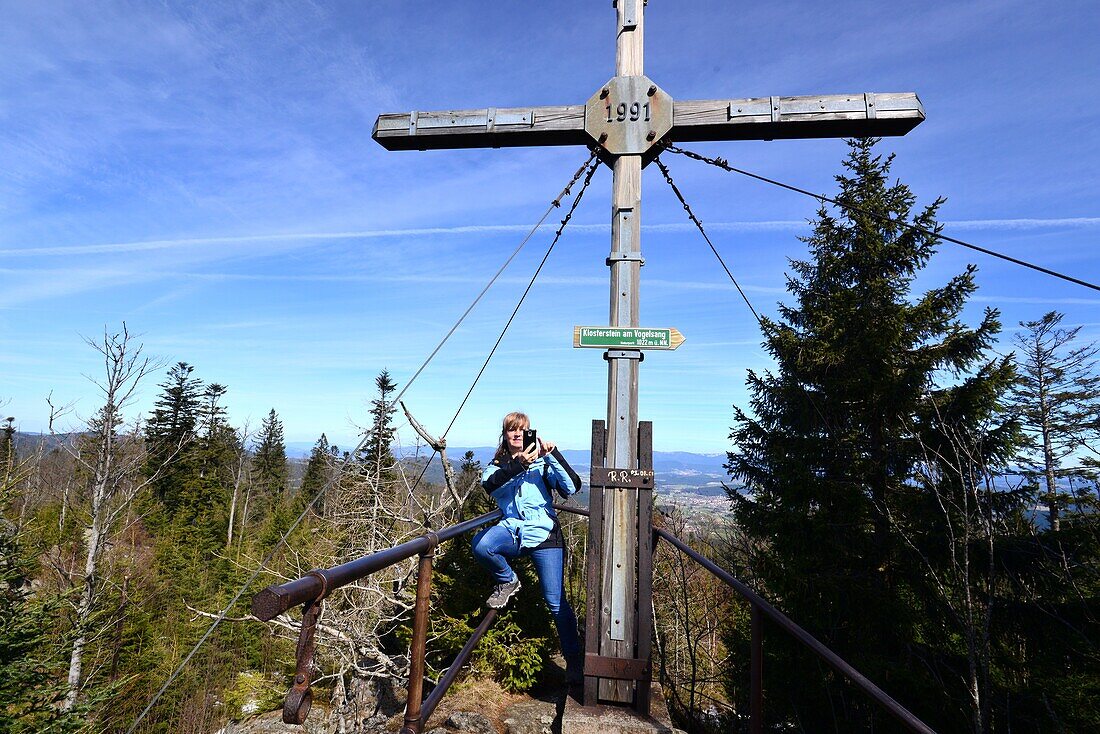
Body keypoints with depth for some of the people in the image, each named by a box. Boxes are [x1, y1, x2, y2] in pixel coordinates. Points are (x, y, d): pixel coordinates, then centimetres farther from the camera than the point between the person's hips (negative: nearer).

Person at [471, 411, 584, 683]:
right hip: (511, 529, 2)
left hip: (543, 533, -1)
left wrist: (553, 455, -18)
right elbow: (489, 484, -13)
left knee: (556, 601, -5)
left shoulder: (541, 461, 6)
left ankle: (574, 660, 16)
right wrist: (518, 465, -27)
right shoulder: (498, 464, 12)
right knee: (480, 544, -31)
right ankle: (507, 580, 0)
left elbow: (572, 487, -7)